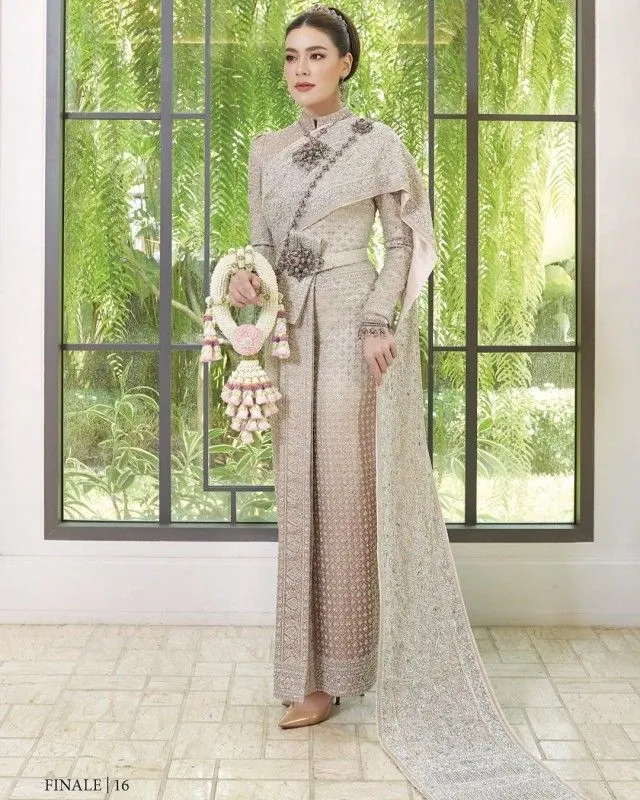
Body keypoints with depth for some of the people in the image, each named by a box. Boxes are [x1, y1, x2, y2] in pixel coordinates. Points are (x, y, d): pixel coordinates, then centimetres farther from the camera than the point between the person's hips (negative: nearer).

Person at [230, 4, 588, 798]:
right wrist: (246, 280, -5)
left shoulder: (377, 143, 0)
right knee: (300, 493, 6)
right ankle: (314, 671, 18)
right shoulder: (266, 149, 14)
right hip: (289, 332, 5)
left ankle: (340, 668, 11)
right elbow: (262, 241, 16)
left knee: (348, 490, -3)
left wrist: (379, 322, -13)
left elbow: (404, 242, -1)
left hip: (352, 327, -5)